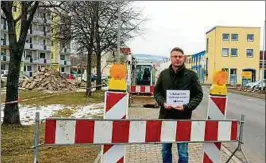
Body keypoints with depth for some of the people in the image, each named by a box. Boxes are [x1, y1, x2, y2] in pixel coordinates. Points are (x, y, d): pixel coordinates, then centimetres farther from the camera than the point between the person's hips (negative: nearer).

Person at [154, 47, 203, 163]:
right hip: (165, 116, 3)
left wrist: (187, 107, -17)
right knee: (165, 149, 16)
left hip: (183, 118, -2)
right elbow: (157, 92, 9)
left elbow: (199, 94, -2)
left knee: (183, 152, 7)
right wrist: (163, 103, -11)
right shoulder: (164, 74, 5)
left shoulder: (191, 75, -2)